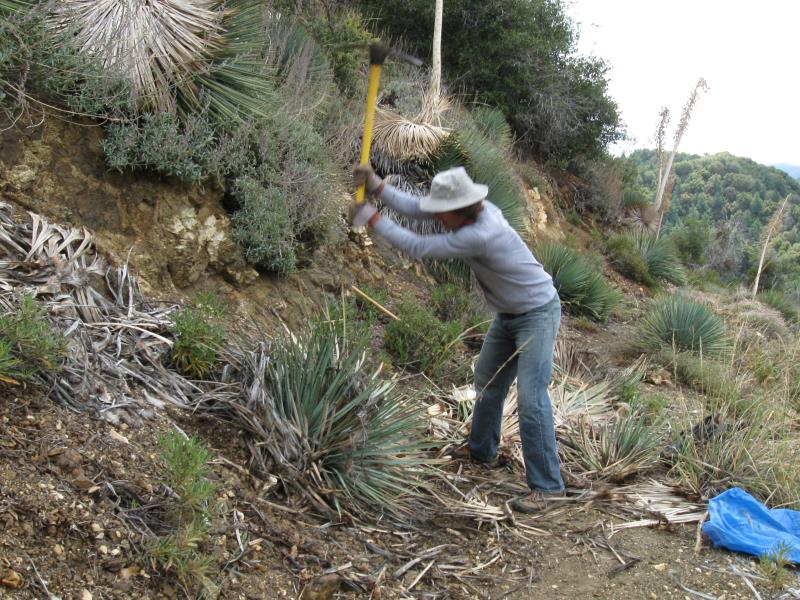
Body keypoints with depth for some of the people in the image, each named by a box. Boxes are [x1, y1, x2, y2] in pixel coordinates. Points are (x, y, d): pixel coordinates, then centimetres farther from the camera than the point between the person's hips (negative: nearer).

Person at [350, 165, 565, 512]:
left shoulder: (480, 234, -35)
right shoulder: (472, 210, -8)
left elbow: (418, 248, -28)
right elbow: (415, 208, -2)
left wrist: (372, 219, -20)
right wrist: (376, 185, -13)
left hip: (538, 314, -10)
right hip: (508, 314, 10)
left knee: (530, 397, -15)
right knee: (488, 382, 22)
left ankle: (547, 485, -7)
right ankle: (482, 449, 43)